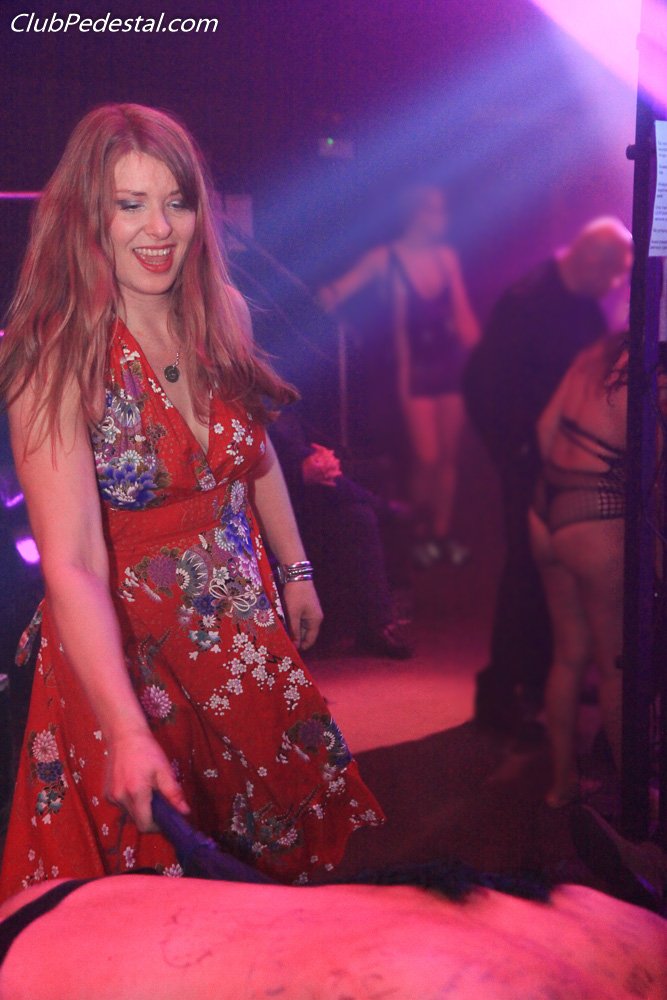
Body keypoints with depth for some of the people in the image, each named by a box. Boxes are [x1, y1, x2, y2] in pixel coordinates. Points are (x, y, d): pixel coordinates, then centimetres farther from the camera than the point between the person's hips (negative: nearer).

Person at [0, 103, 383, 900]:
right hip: (124, 641, -5)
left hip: (242, 622, 6)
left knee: (283, 832, 19)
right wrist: (127, 731, -41)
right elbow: (71, 565, -32)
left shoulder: (221, 317, -5)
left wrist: (296, 571, 17)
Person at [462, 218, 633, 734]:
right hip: (532, 463, -7)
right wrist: (515, 453, -16)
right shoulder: (526, 302, -17)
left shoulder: (586, 304, 5)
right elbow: (483, 385, -18)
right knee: (529, 570, -2)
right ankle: (501, 690, 9)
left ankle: (542, 674, 29)